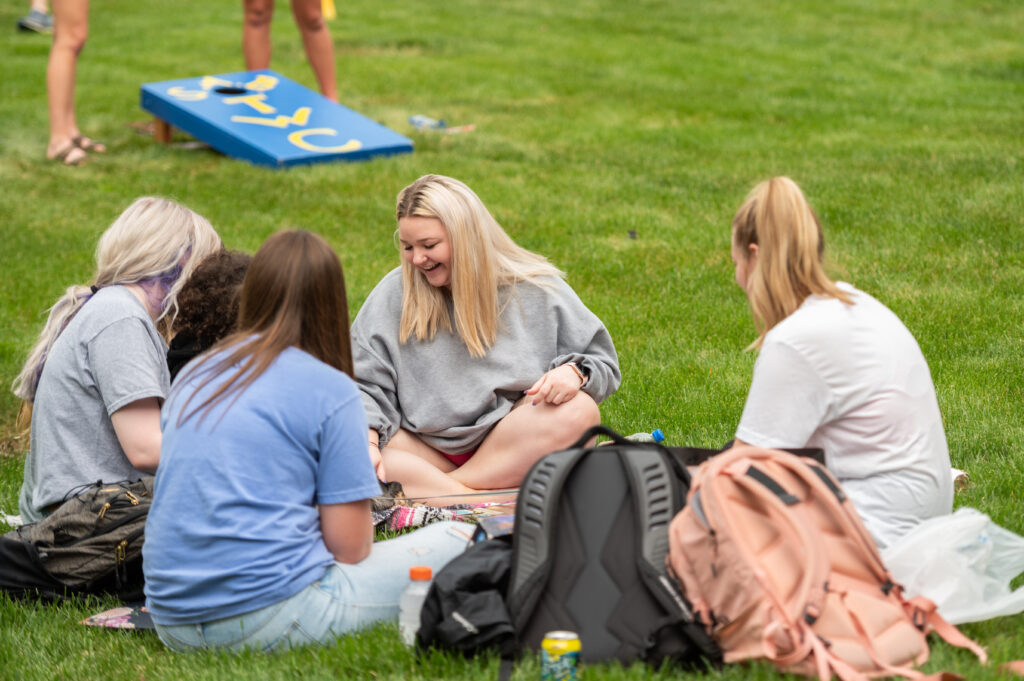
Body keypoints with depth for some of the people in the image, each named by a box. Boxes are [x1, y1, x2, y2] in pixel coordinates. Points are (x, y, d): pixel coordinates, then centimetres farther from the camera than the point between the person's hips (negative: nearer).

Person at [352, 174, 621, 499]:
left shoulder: (537, 289, 0)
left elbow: (602, 362, 5)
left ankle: (423, 488, -27)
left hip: (510, 438, 0)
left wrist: (574, 372, -18)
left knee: (579, 412, -31)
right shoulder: (393, 294, 2)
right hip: (425, 446, 0)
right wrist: (366, 442, -18)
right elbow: (364, 385, 1)